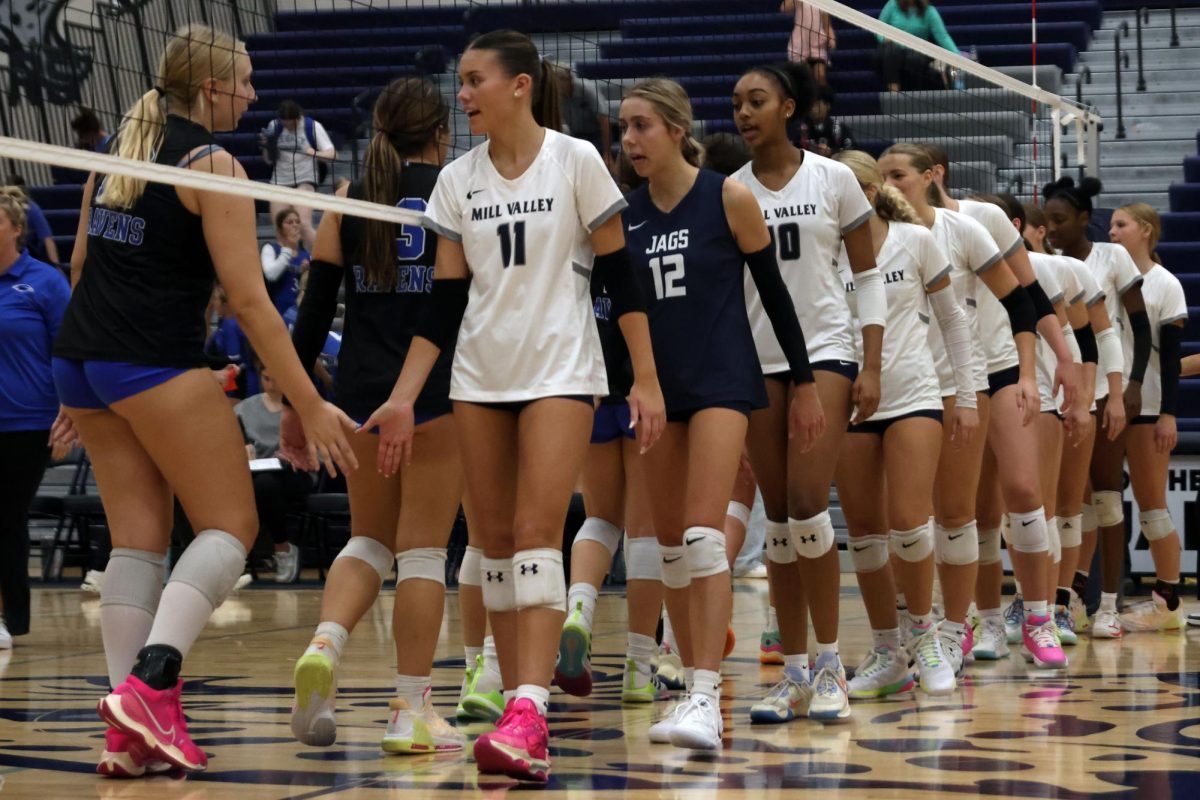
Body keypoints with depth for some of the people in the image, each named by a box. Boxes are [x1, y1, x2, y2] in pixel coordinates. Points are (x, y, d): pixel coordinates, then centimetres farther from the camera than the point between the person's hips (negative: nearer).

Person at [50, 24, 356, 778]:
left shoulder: (118, 150, 16)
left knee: (138, 538, 10)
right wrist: (310, 406, -11)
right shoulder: (212, 165, -7)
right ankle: (150, 683, -18)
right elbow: (249, 299, -12)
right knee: (230, 525, 0)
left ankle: (130, 731, 3)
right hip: (157, 366, -8)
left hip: (82, 356, 8)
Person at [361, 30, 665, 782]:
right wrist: (403, 397, 1)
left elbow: (621, 274, -4)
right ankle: (521, 712, 10)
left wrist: (647, 380, -8)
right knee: (495, 542, 4)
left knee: (536, 534, -16)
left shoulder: (576, 161, -6)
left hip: (561, 373, -5)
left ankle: (528, 716, -25)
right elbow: (445, 300, 7)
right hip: (480, 377, 5)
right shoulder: (458, 180, 6)